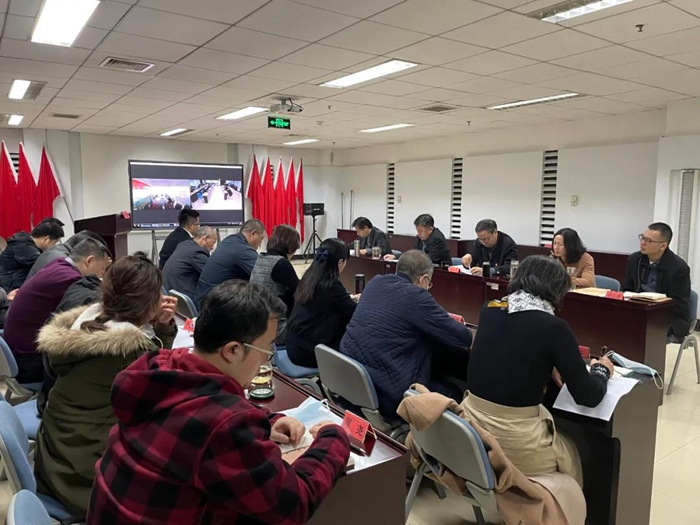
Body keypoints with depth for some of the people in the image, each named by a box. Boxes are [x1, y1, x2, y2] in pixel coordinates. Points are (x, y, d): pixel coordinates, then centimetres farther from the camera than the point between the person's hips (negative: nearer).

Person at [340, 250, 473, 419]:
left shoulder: (375, 283, 7)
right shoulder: (416, 296, -14)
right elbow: (464, 338, -7)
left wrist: (444, 319, 25)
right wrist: (451, 323, 16)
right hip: (384, 392, -8)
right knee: (455, 394, 13)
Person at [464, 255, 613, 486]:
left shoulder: (488, 310, 2)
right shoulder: (554, 327, -13)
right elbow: (588, 397, -5)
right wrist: (602, 370, 14)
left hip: (470, 426, 5)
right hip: (515, 443, -5)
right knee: (571, 456, 28)